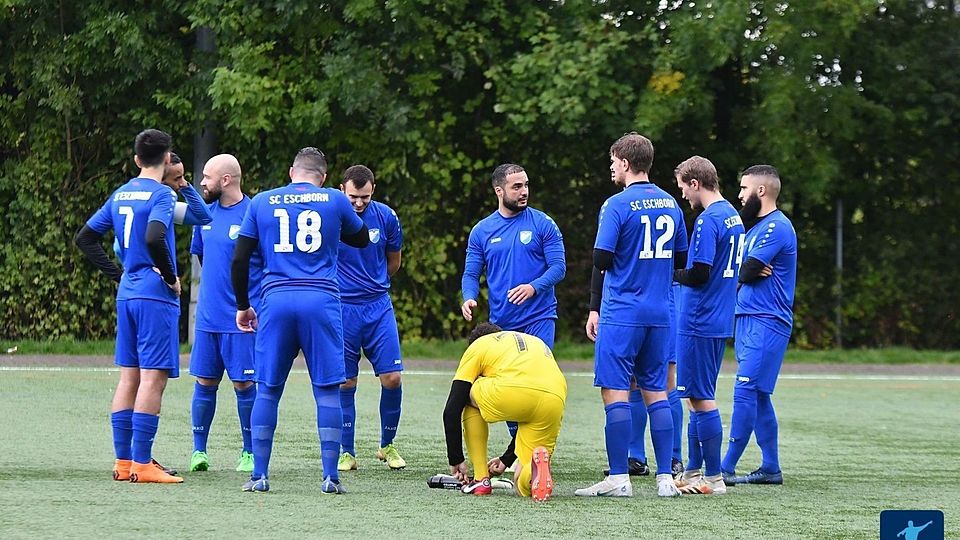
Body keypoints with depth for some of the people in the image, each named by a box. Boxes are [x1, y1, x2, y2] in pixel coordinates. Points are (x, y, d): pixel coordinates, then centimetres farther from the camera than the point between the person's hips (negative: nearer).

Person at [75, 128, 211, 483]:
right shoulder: (162, 194, -10)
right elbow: (154, 239, -27)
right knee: (154, 377, -7)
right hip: (156, 297, -8)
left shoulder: (121, 194, 13)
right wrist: (171, 277, -13)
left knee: (129, 377, 11)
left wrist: (118, 274, 15)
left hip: (126, 295, 8)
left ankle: (123, 461, 12)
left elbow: (85, 238, 16)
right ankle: (142, 464, -9)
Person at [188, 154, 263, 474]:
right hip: (207, 316, 5)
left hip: (242, 320, -5)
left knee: (244, 384, -1)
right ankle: (199, 450, 14)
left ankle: (250, 453, 10)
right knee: (205, 383, 7)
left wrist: (255, 306, -9)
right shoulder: (206, 214, 10)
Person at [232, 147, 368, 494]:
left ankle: (259, 475, 6)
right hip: (321, 301, -1)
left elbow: (239, 260, 10)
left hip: (276, 300, 1)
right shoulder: (335, 200, 8)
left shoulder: (261, 202, 11)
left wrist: (243, 306, 20)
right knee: (327, 390, 3)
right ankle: (330, 476, -1)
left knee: (268, 390, 8)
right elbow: (362, 240, 26)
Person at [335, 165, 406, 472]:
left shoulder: (386, 217, -1)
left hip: (378, 307, 2)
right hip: (340, 308, -2)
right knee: (345, 383, 1)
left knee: (392, 378, -4)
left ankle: (387, 445, 15)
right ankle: (347, 452, 11)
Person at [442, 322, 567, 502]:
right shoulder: (536, 342, 41)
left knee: (468, 399, 32)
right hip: (555, 401, 4)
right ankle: (538, 464, -15)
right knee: (524, 485, 20)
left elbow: (452, 410, 20)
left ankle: (481, 480, 25)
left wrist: (456, 460, 28)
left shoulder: (478, 345, 27)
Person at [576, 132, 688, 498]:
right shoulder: (670, 205, 10)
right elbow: (681, 260, 16)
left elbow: (602, 260, -13)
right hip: (660, 315, 6)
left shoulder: (617, 205, -10)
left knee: (615, 392, -3)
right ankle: (665, 478, 7)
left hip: (622, 314, -6)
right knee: (656, 392, 10)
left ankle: (618, 478, -4)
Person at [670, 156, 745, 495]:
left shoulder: (708, 220, -16)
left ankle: (713, 478, -2)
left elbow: (699, 274, -20)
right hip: (720, 322, 9)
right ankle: (694, 472, 21)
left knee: (701, 398, -4)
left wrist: (669, 273, -3)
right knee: (700, 396, 15)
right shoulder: (733, 216, 13)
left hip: (699, 323, -9)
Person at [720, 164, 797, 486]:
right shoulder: (756, 226, 20)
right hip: (749, 319, 10)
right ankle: (770, 468, 14)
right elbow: (741, 271, 15)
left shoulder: (776, 227, -12)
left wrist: (748, 270, 5)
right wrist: (748, 271, -5)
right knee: (757, 395, 10)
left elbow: (746, 271, -16)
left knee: (745, 391, -12)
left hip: (766, 323, -10)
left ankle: (726, 468, -15)